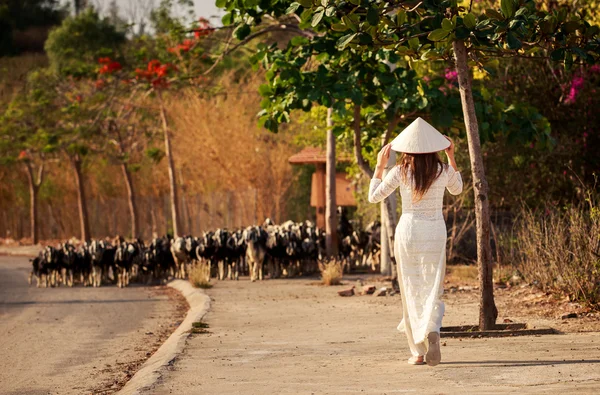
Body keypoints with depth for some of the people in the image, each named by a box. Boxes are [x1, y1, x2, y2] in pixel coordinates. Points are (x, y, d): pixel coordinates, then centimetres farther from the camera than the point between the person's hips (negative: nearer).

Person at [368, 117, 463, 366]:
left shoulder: (400, 172, -8)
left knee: (412, 290, 8)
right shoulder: (444, 171, -3)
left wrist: (379, 166, 7)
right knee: (433, 289, 5)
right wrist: (451, 157, 20)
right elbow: (457, 189, 20)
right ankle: (433, 330, -27)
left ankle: (418, 351, 6)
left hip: (408, 231, -1)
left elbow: (373, 196, 3)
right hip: (435, 232, 1)